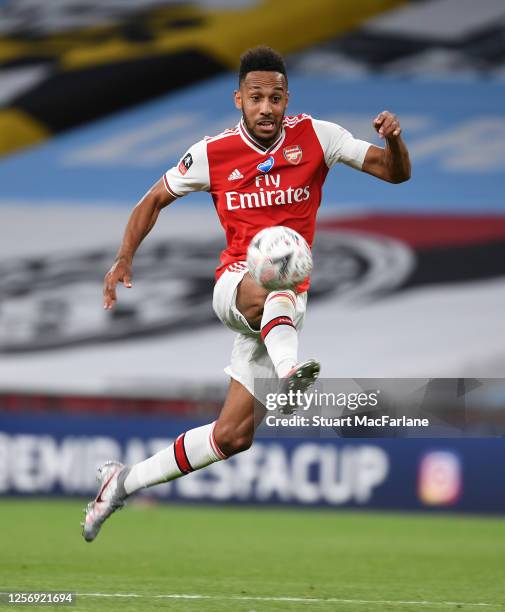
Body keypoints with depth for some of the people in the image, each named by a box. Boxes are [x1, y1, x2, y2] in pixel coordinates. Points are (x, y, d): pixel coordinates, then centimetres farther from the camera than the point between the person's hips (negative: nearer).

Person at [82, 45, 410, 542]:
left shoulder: (315, 137, -4)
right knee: (274, 290, -42)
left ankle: (125, 481, 12)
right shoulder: (212, 154, -3)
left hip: (288, 300, 2)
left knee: (234, 435, -1)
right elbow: (155, 200, 12)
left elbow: (394, 172, -4)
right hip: (235, 283, -2)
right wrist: (124, 259, 0)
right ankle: (289, 372, -71)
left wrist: (393, 141, -26)